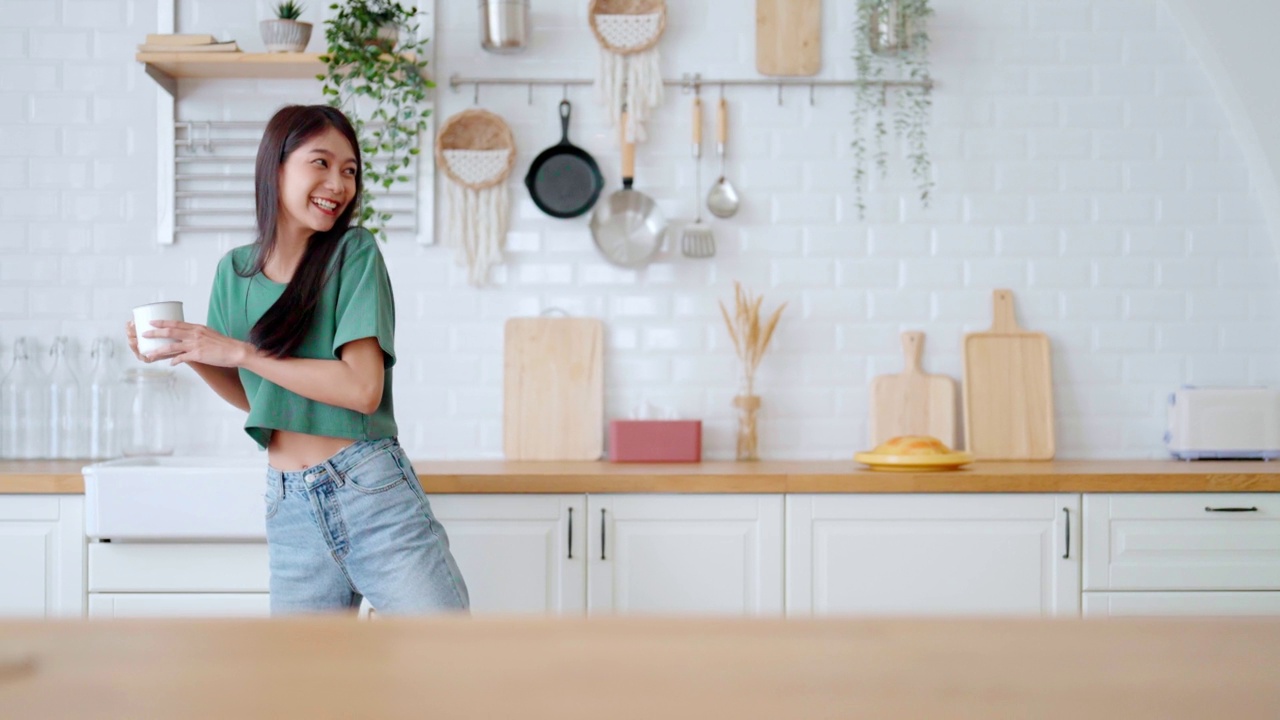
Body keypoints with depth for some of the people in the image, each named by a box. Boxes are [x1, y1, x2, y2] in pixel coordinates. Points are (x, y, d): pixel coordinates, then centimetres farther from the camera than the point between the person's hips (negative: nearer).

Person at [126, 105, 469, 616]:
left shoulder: (354, 253, -6)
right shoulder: (236, 270, 9)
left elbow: (363, 388, -15)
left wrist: (239, 352, -13)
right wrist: (191, 355, 1)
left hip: (372, 493, -4)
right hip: (290, 511, 4)